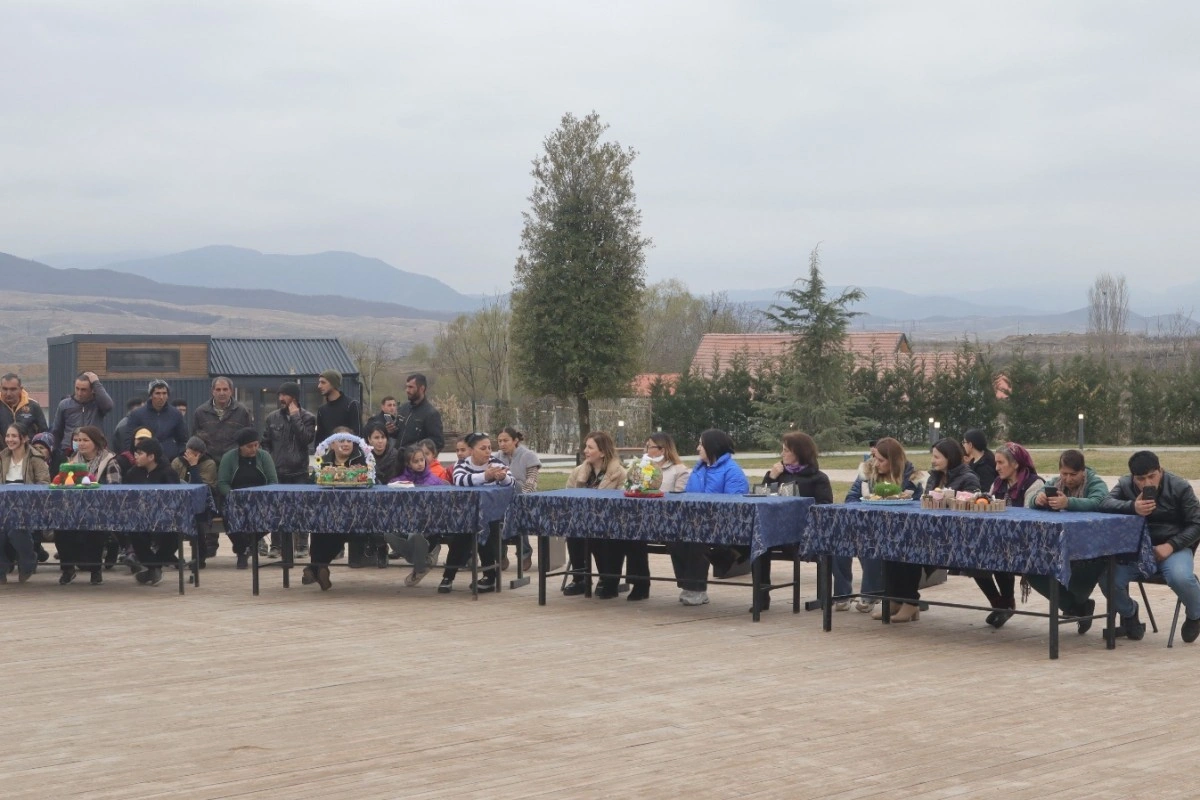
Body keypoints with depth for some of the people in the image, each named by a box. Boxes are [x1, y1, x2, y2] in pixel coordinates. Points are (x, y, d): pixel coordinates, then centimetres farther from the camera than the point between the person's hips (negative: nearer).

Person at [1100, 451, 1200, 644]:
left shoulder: (1180, 487, -6)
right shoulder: (1125, 485, 1)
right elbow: (1105, 503, -16)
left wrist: (1171, 545, -18)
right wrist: (1132, 507, -35)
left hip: (1173, 547, -3)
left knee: (1181, 578, -35)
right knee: (1107, 578, -22)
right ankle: (1129, 614, 12)